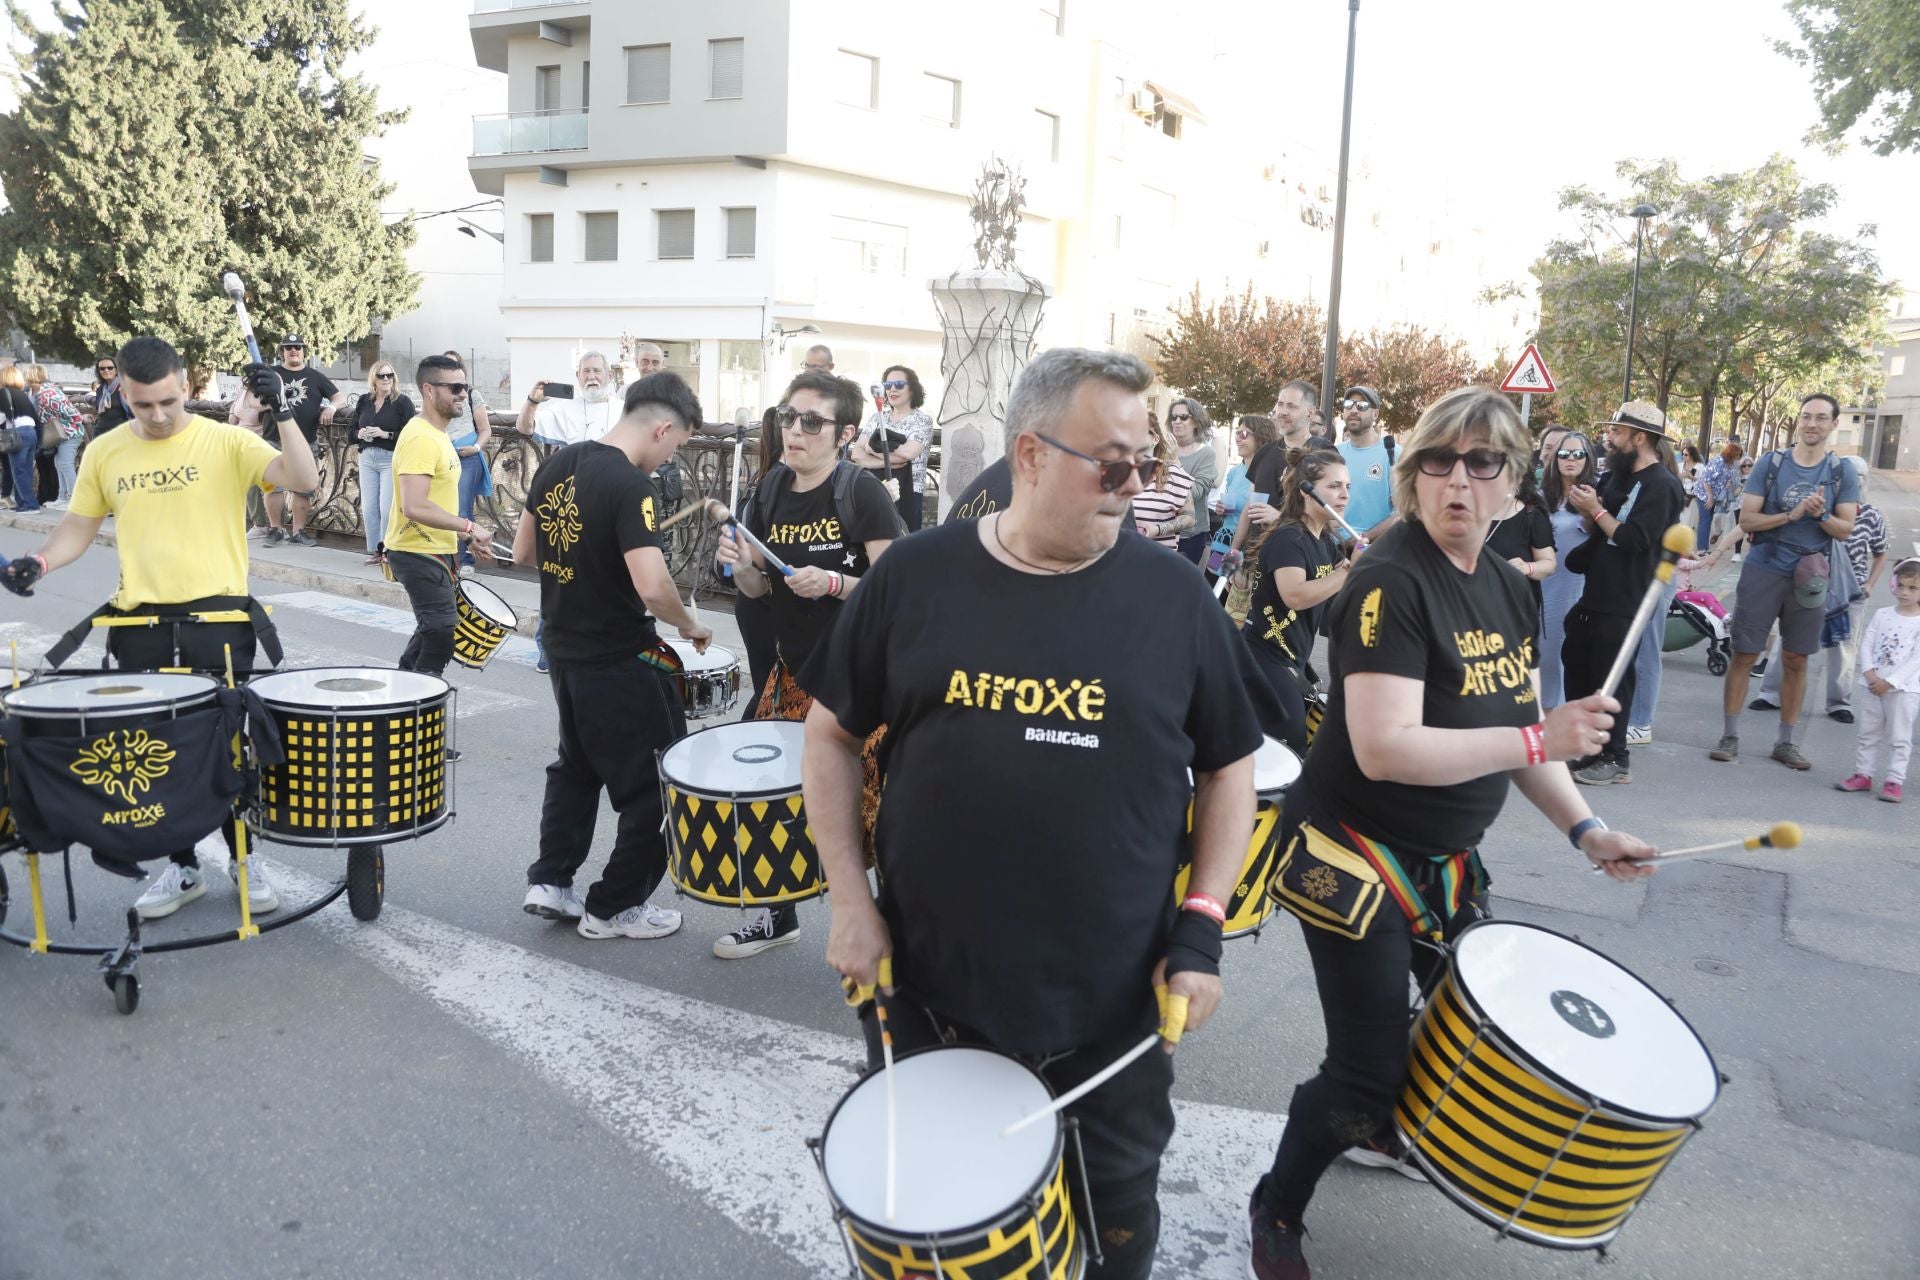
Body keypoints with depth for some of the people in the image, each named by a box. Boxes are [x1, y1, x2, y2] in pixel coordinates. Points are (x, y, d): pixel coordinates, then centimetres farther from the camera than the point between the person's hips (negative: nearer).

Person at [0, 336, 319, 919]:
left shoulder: (227, 441, -6)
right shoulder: (104, 453, 5)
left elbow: (304, 479, -19)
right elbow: (79, 527, 14)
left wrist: (280, 409, -28)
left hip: (219, 622, -3)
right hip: (141, 627, 3)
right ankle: (182, 866, 25)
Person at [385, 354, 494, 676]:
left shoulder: (437, 434, 13)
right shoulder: (421, 438, -20)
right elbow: (415, 507, -30)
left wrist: (466, 538, 16)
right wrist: (469, 527, -25)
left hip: (433, 552, 11)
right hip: (419, 555, -11)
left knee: (432, 632, 22)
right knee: (441, 638, -11)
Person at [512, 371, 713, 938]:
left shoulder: (557, 465, 3)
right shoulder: (631, 486, -22)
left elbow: (522, 552, 12)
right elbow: (652, 586, -31)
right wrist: (689, 626, -13)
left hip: (563, 651, 8)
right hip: (620, 663, -8)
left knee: (578, 765, 27)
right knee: (656, 786, 8)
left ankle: (550, 882, 29)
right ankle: (614, 908, 18)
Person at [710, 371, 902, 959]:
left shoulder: (861, 490, -12)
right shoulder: (771, 489, 5)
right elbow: (760, 588, 11)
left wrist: (835, 583, -28)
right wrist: (741, 565, -10)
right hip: (792, 668, 6)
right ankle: (777, 913, 31)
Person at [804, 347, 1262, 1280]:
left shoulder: (1172, 596, -6)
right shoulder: (916, 576, -6)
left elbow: (1228, 764, 3)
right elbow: (833, 732, 3)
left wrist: (1203, 924, -5)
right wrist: (848, 897, -3)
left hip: (1117, 996, 0)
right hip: (930, 982, 1)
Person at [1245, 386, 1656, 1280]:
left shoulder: (1508, 589, 5)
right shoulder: (1390, 583, -22)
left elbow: (1514, 726, 12)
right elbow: (1384, 748, -31)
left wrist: (1582, 828, 1)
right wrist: (1540, 740, -29)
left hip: (1444, 860, 9)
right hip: (1353, 859, -9)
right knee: (1366, 1068, -3)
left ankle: (1378, 1135, 52)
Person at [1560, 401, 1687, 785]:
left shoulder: (1661, 485, -14)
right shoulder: (1616, 476, 14)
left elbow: (1634, 539, -22)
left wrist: (1597, 509, -14)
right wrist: (1586, 511, -1)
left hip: (1625, 602, -9)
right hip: (1596, 593, 9)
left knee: (1610, 680, -4)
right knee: (1576, 665, 14)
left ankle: (1614, 759, 7)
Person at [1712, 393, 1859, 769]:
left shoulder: (1843, 473, 3)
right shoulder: (1771, 463, -1)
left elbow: (1846, 530, 1)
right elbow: (1747, 519, -5)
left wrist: (1822, 515, -18)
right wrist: (1792, 515, -19)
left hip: (1809, 577, 2)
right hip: (1763, 572, -2)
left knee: (1796, 660, 8)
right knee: (1744, 654, 0)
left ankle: (1787, 741, 18)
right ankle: (1730, 735, 9)